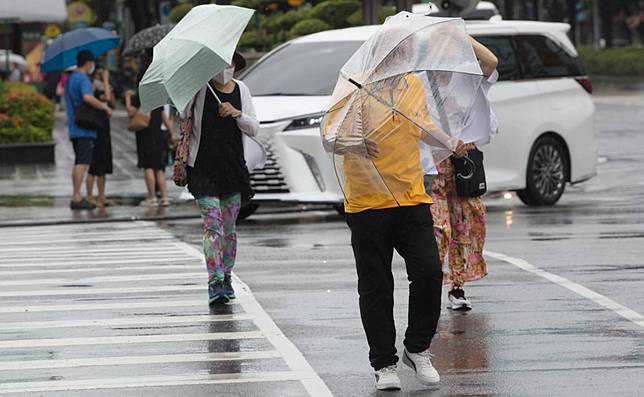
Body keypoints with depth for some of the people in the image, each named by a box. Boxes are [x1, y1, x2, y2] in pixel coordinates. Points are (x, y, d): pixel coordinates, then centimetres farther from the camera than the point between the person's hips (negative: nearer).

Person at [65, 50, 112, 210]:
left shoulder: (70, 79, 19)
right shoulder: (83, 79, -11)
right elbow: (88, 98, -29)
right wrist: (105, 107, -17)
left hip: (74, 129, 10)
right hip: (84, 128, -10)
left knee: (78, 163, 12)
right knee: (83, 162, -11)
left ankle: (76, 197, 12)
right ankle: (77, 198, -15)